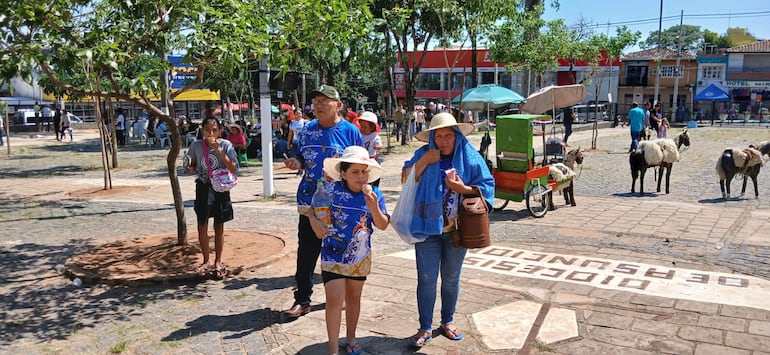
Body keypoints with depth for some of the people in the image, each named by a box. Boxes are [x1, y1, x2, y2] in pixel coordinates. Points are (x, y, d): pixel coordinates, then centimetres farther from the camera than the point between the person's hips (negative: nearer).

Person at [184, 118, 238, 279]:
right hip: (203, 188, 1)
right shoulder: (196, 146, -2)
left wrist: (219, 150, -22)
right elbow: (192, 166, 10)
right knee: (202, 225, 2)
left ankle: (218, 262, 23)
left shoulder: (225, 145, -9)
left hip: (220, 188, -1)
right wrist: (190, 169, -14)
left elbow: (233, 169, -16)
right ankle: (205, 261, 20)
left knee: (219, 226, 8)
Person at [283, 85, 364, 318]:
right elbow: (300, 158, 16)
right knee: (306, 253, 6)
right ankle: (302, 300, 16)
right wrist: (296, 163, -6)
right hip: (310, 202, 3)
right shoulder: (308, 130, 8)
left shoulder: (350, 131, -4)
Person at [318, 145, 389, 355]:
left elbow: (382, 226, -9)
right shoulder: (331, 190, -12)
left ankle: (350, 337, 37)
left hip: (360, 256, 2)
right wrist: (314, 222, -12)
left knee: (353, 297, 18)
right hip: (333, 255, -2)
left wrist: (374, 208, -26)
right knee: (334, 300, -6)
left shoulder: (374, 194, -8)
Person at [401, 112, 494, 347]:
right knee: (426, 279, 0)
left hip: (457, 229, 1)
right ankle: (425, 328, 14)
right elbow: (405, 181, -7)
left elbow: (487, 187, -3)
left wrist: (464, 189, -18)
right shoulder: (424, 154, -2)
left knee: (451, 278, 16)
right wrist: (423, 162, -19)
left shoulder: (470, 157, -3)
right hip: (428, 227, -1)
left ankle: (448, 321, 34)